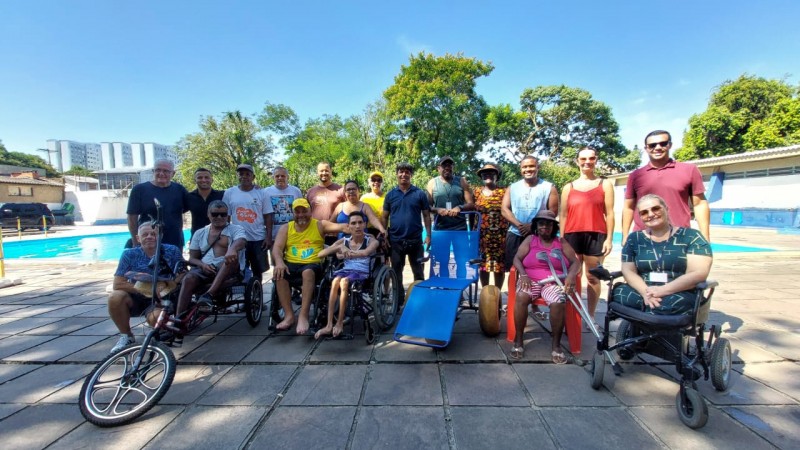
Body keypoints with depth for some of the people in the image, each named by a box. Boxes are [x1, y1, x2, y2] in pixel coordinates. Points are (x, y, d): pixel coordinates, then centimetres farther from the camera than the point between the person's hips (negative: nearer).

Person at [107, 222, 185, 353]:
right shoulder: (129, 254, -7)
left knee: (155, 317, -33)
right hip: (136, 299, 3)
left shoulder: (172, 251, -8)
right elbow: (117, 284, -11)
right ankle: (126, 336, -3)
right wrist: (144, 289, -22)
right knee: (115, 297, -28)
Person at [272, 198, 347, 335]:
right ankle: (289, 315, -23)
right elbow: (277, 248, 2)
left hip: (312, 264, -2)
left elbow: (341, 227, -5)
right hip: (290, 264, 3)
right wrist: (279, 262, -19)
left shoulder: (319, 225, 8)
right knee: (279, 274, -29)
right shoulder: (286, 228, 14)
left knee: (308, 272, -36)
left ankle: (303, 316, -34)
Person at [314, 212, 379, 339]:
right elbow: (320, 254, 5)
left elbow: (366, 253, -19)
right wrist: (340, 248, -8)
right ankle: (329, 325, -31)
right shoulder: (343, 241, 14)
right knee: (336, 281, -31)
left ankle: (340, 323, -23)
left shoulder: (371, 241, 6)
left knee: (344, 282, -33)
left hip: (362, 273, -3)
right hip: (346, 271, 3)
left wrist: (347, 253, -22)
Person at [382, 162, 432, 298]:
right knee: (396, 272, 12)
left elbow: (426, 215, 2)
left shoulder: (420, 194, 0)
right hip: (395, 240, 2)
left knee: (418, 271, 9)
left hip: (415, 240, -1)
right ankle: (398, 299, 26)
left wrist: (428, 235, -6)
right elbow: (385, 217, 7)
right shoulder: (390, 195, 5)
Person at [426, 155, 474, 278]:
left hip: (460, 227, 0)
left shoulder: (461, 181, 6)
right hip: (440, 228, 0)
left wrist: (459, 207, -18)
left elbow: (471, 204, 2)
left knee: (461, 260, 5)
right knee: (442, 261, 9)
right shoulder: (432, 183, 5)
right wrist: (438, 210, -17)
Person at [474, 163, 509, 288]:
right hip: (482, 234, 1)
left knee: (500, 265, 2)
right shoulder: (476, 192, 7)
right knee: (483, 264, 5)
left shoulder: (504, 191, 2)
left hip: (500, 235, -1)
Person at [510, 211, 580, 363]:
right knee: (521, 297, -33)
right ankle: (518, 340, -19)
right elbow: (517, 259, 3)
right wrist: (523, 275, -17)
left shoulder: (561, 242, 14)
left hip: (554, 282, 0)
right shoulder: (530, 240, 12)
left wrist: (571, 275, -15)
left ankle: (556, 345, -14)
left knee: (558, 303, -33)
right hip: (531, 280, 0)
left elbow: (575, 262, 7)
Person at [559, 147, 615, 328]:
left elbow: (609, 213, 3)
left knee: (593, 277, 5)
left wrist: (609, 238, -4)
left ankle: (591, 316, 15)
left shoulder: (605, 184, 8)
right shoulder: (569, 187, 12)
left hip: (596, 235, -1)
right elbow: (563, 215, 11)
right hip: (572, 235, 1)